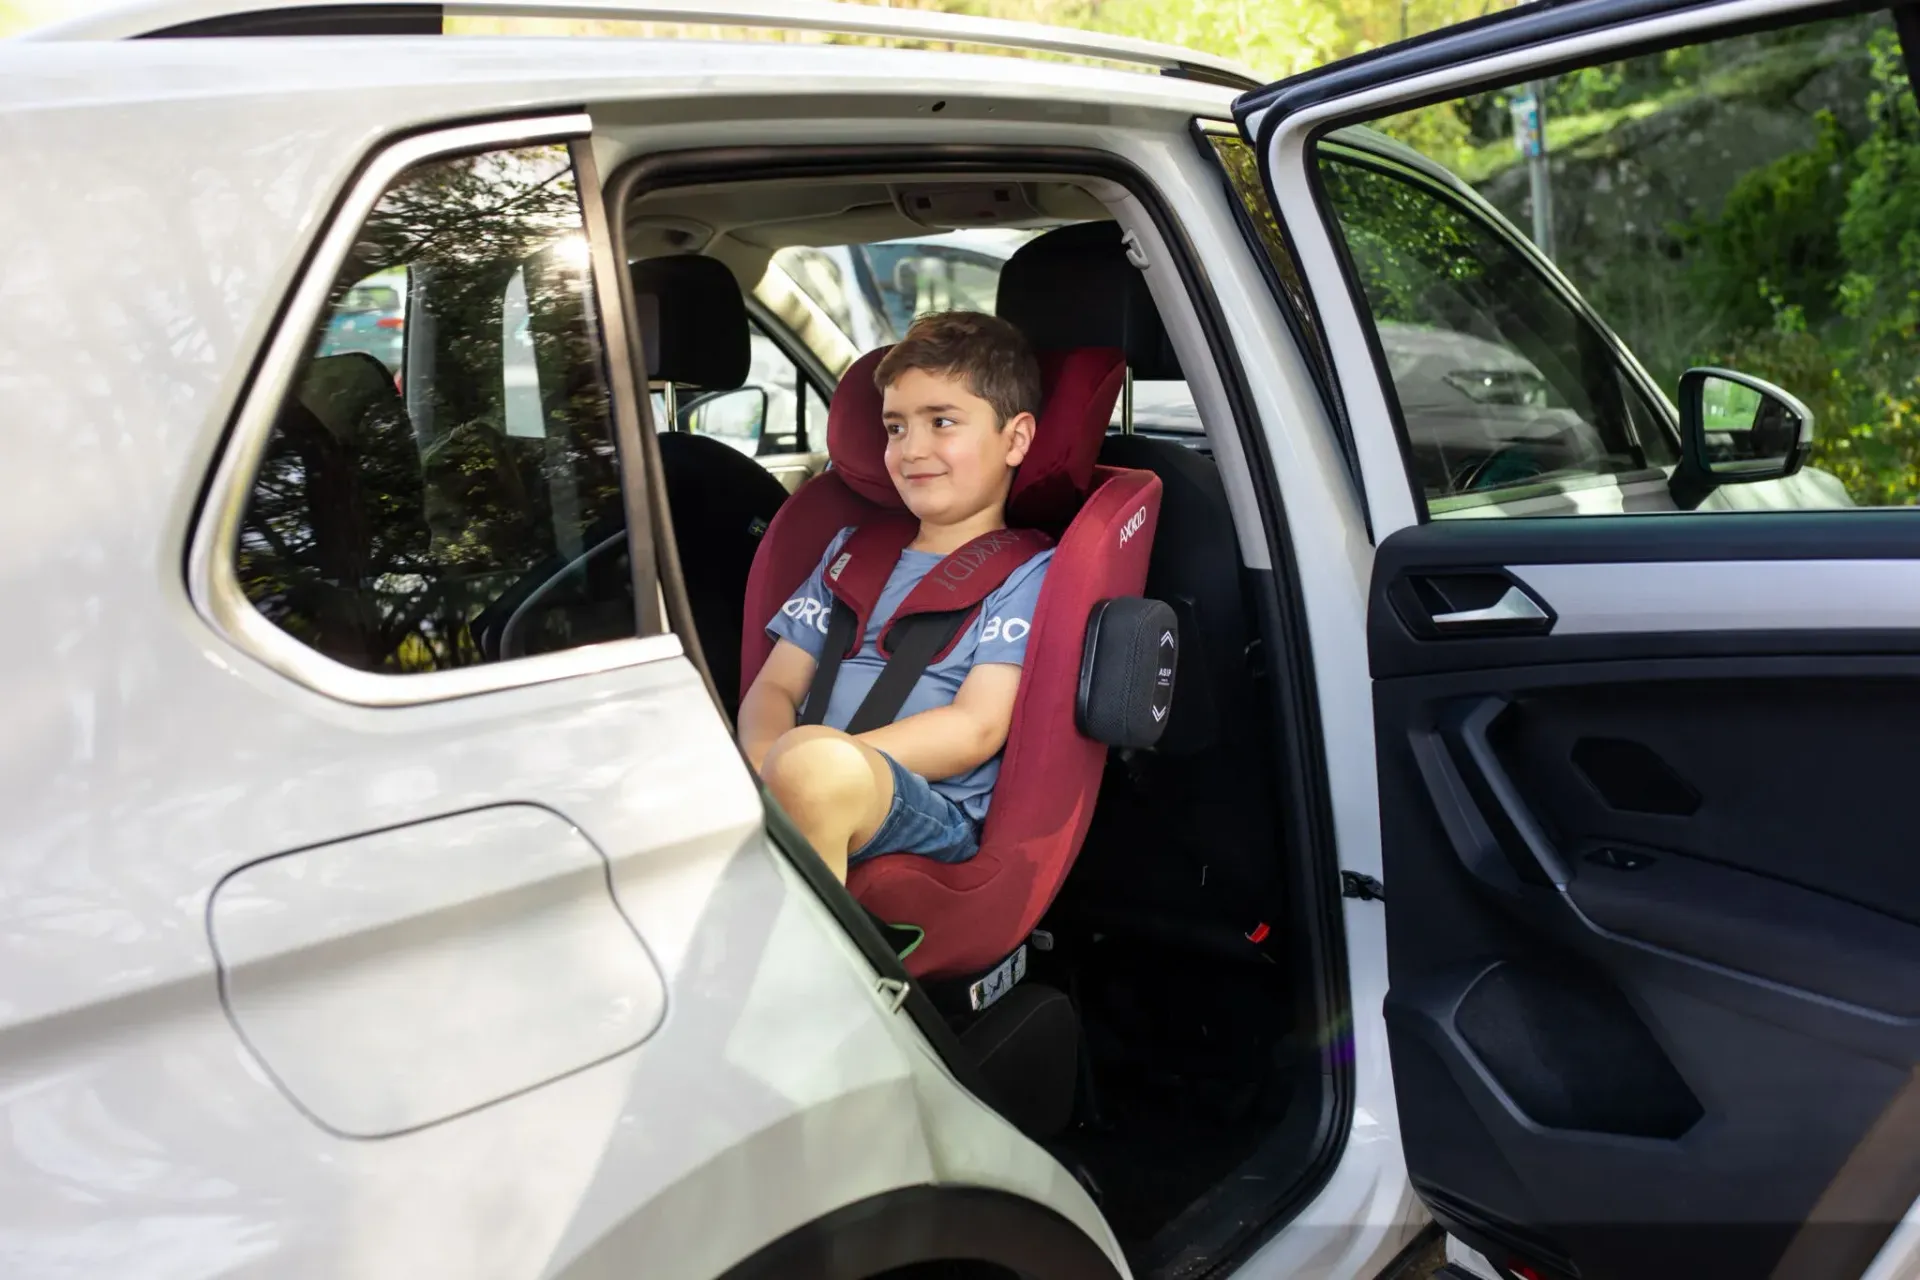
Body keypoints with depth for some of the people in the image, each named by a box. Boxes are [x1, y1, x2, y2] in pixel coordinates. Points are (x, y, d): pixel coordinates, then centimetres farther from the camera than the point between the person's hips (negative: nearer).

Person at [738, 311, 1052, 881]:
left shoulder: (1027, 573, 7)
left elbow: (978, 727, -6)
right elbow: (777, 687, 18)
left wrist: (818, 763, -17)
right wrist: (763, 761, -7)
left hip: (936, 815, -4)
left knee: (812, 761, -38)